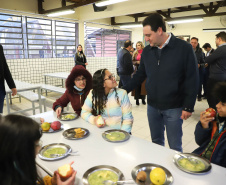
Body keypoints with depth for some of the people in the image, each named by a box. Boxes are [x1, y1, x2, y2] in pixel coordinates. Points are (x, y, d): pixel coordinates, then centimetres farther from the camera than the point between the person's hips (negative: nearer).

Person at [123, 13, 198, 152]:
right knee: (156, 142, 18)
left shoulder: (184, 48, -11)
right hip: (152, 106, 4)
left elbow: (192, 80, -9)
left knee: (175, 147, 7)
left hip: (173, 108, -4)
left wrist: (188, 107, -10)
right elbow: (140, 75, 11)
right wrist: (124, 90, 3)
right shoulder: (147, 51, 3)